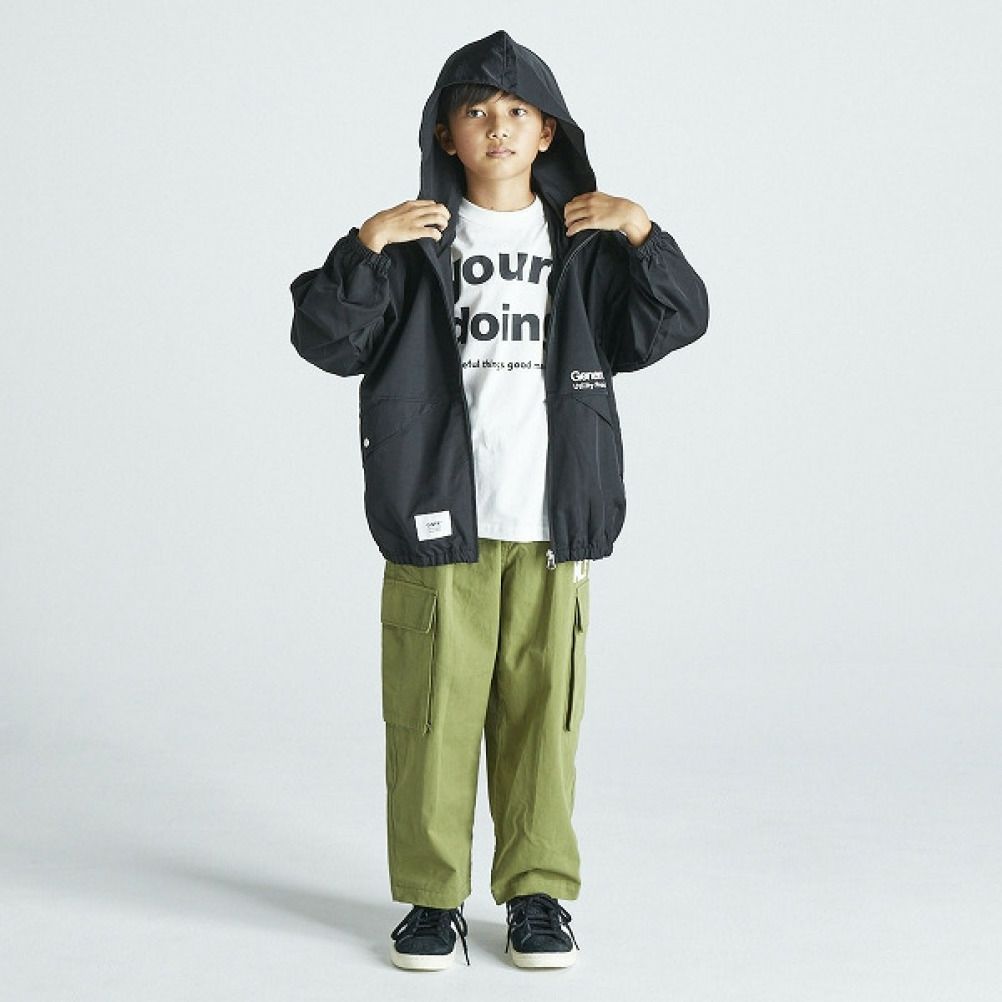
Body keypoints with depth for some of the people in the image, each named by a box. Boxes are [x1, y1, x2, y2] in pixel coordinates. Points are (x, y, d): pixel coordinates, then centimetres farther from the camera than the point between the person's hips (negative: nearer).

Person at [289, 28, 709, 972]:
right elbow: (326, 339, -4)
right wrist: (363, 250, -17)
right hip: (438, 523, -1)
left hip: (551, 526, 2)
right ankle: (430, 894, 15)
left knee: (542, 710, 7)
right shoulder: (414, 241, 2)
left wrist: (643, 235, -8)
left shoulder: (585, 244, 8)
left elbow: (676, 322, 4)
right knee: (433, 711, 2)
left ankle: (538, 890, 19)